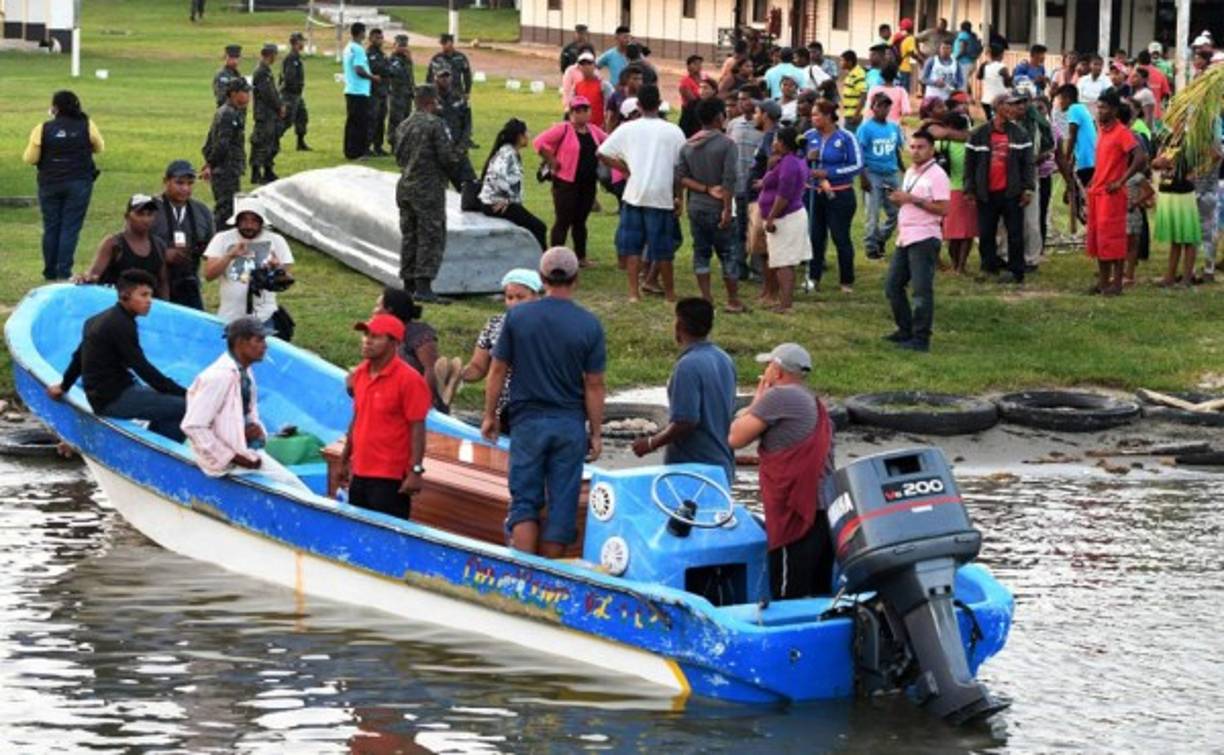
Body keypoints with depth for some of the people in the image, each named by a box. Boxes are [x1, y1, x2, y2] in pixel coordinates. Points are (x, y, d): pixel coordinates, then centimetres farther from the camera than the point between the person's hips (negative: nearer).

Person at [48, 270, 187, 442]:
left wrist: (64, 386, 43)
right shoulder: (121, 324, -14)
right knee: (184, 407, -20)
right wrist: (182, 393, -20)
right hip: (114, 399, -10)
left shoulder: (101, 319, 16)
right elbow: (143, 369, -19)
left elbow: (79, 356, 28)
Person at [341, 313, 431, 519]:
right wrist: (345, 459, 21)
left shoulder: (408, 379, -14)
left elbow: (417, 429, -14)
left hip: (390, 478, -7)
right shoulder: (360, 374, 8)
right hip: (360, 473, 7)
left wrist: (416, 471, -19)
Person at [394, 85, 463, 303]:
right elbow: (447, 156, -15)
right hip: (429, 188, -7)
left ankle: (409, 284, 15)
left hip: (405, 187, 7)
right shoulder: (435, 124, -12)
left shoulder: (403, 126, 11)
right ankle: (423, 285, -11)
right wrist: (458, 154, 6)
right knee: (431, 236, -4)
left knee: (409, 236, 12)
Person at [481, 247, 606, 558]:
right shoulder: (589, 325, -6)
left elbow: (498, 371, 1)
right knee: (562, 503, 7)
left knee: (524, 501, 6)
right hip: (570, 424, 0)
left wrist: (489, 415, 12)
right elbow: (594, 385, -4)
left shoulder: (518, 316, -4)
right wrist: (596, 433, 5)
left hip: (527, 421, 0)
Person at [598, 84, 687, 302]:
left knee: (632, 246, 9)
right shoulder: (674, 131, -2)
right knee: (662, 248, 9)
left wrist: (627, 169, 7)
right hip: (662, 195, -1)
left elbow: (602, 153, -2)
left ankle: (634, 293, 5)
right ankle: (670, 292, 18)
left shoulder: (627, 129, 0)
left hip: (634, 194, 1)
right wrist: (678, 196, 11)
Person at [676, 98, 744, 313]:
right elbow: (729, 180, -17)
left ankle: (706, 298, 9)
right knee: (728, 254, 3)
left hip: (696, 207, 5)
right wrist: (727, 209, -16)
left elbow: (681, 176, -1)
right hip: (718, 208, -5)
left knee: (701, 253, 10)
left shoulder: (688, 146, 5)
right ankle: (733, 301, 6)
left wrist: (706, 189, -6)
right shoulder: (726, 144, -11)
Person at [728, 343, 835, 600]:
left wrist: (757, 400, 6)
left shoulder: (779, 397, -8)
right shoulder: (817, 405, 21)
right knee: (820, 596, 10)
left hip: (797, 515, -9)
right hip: (825, 510, 9)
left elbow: (736, 438, -4)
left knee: (789, 600, -10)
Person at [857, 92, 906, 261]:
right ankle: (871, 247, 10)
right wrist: (862, 177, -13)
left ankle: (880, 240, 26)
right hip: (873, 175, -5)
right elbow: (859, 154, -8)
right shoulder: (866, 128, -7)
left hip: (891, 174, 5)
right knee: (873, 214, -1)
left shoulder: (894, 127, 9)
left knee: (895, 212, 6)